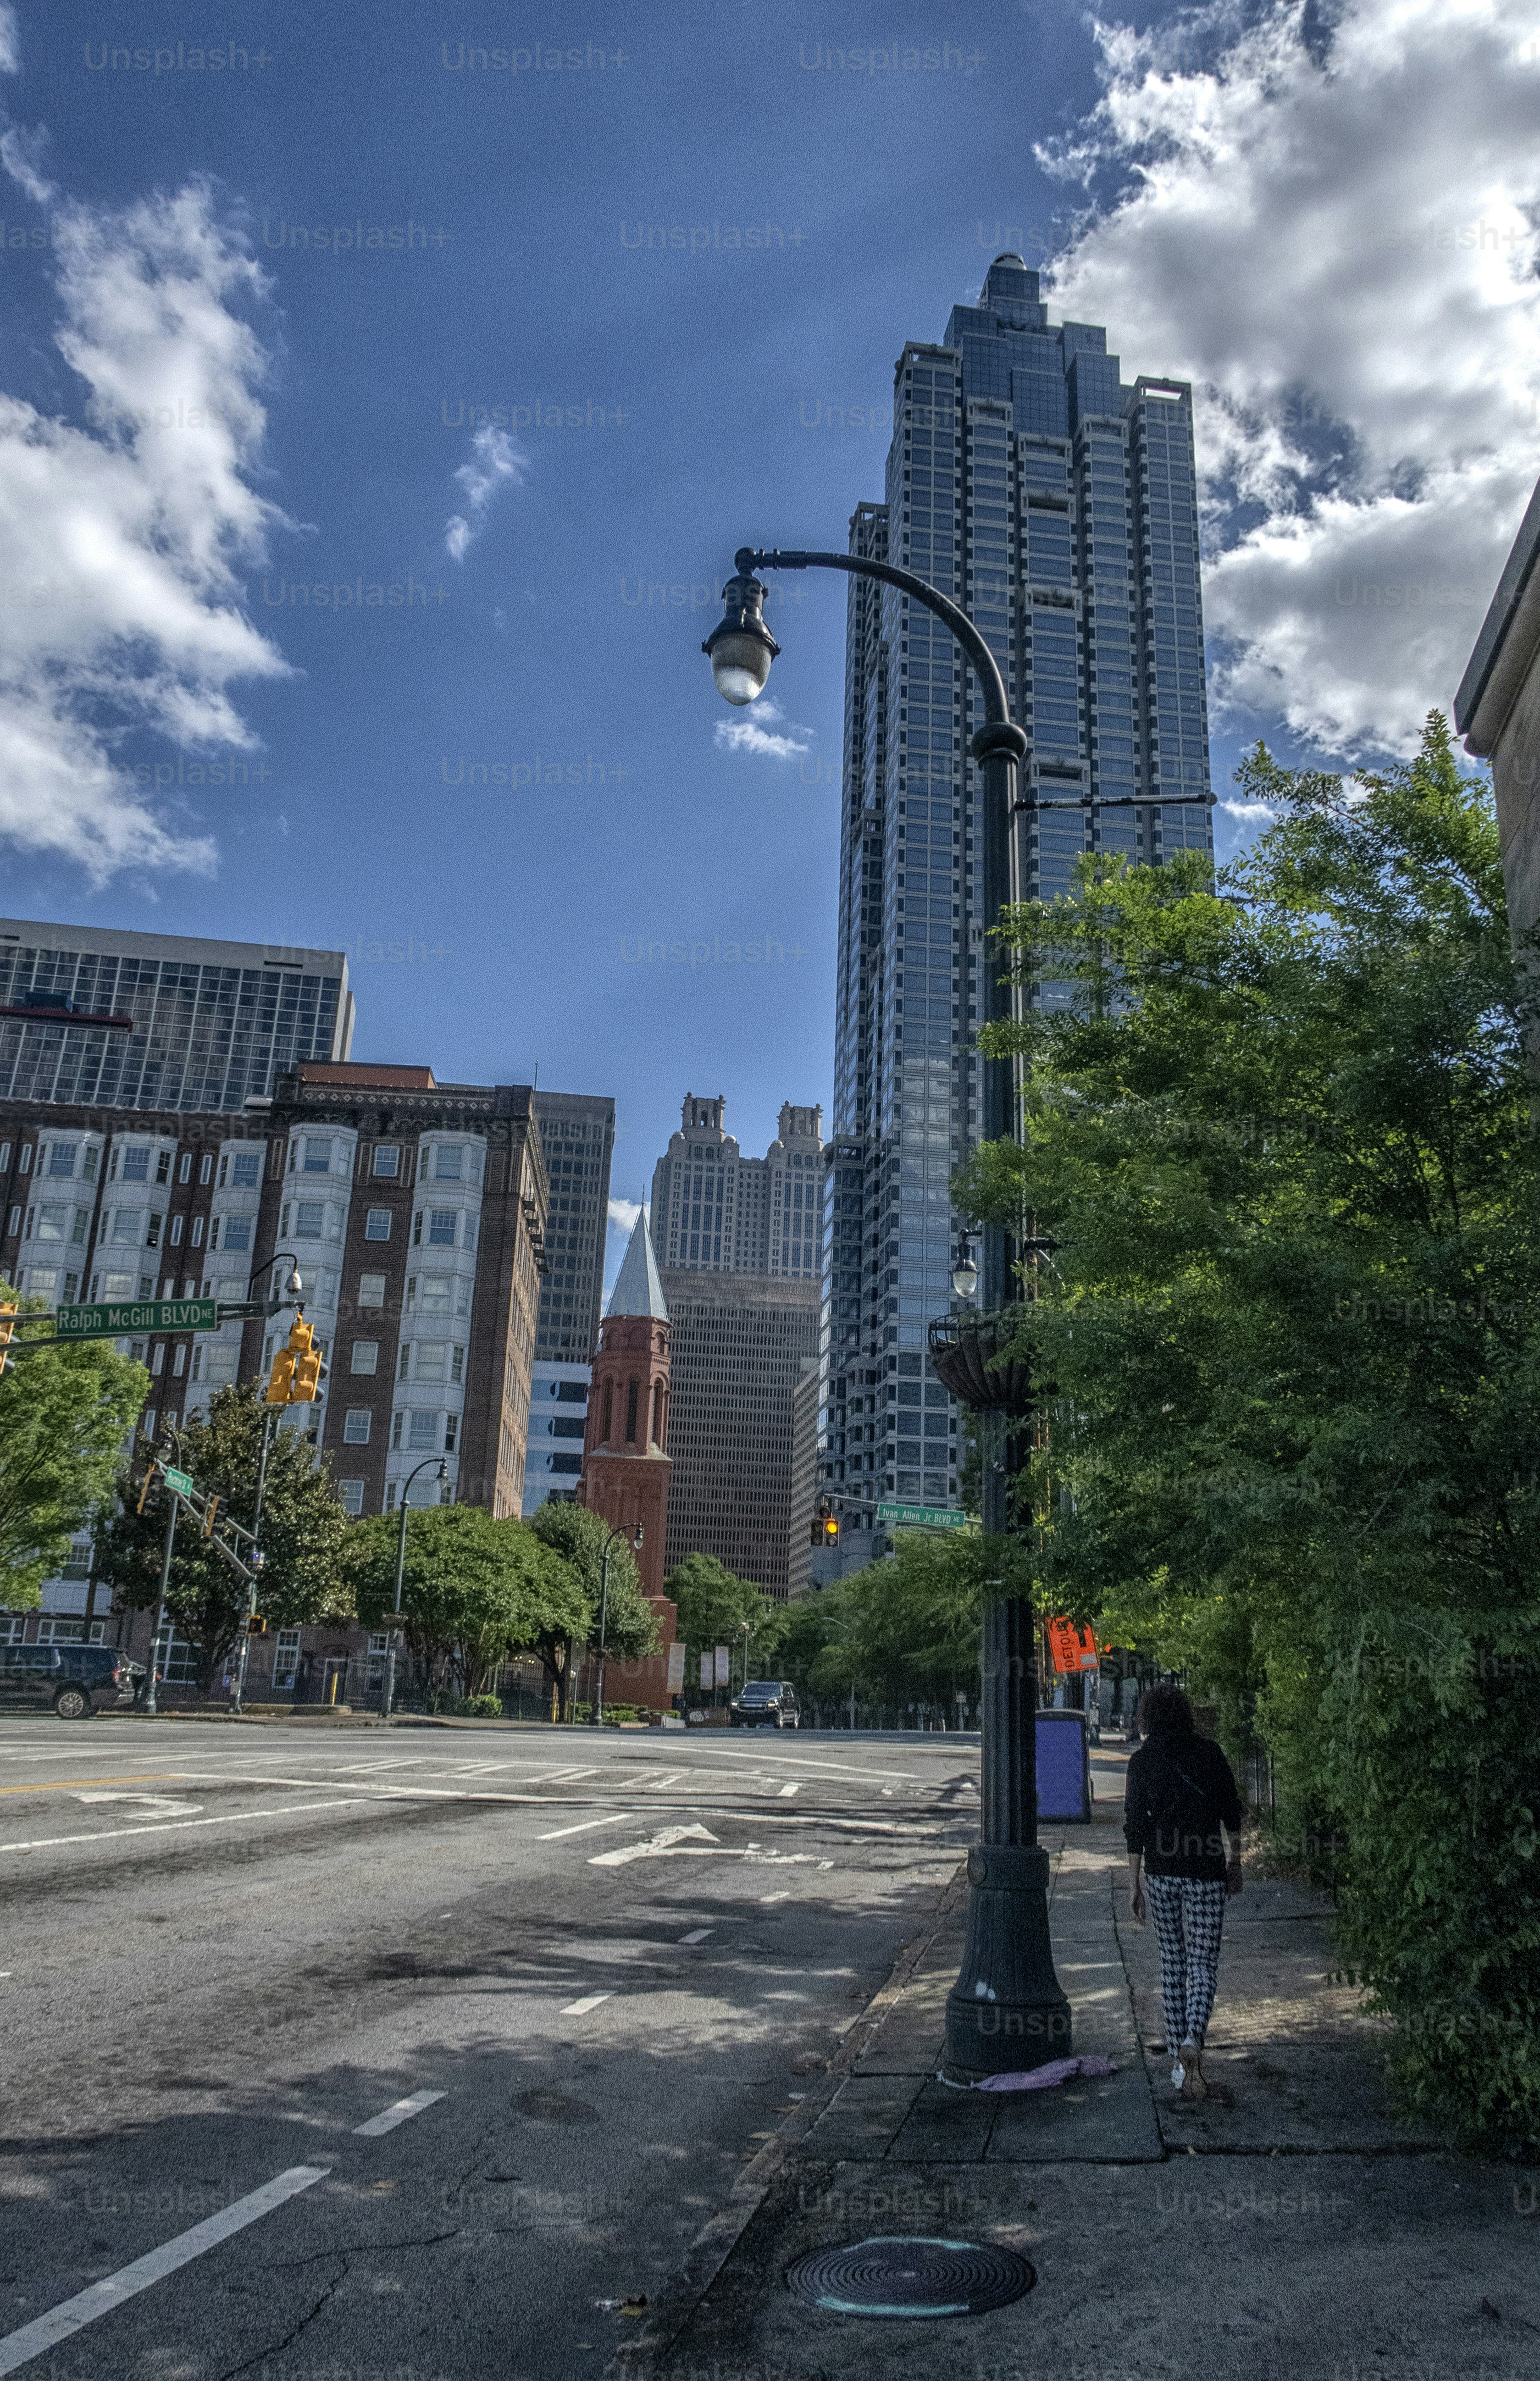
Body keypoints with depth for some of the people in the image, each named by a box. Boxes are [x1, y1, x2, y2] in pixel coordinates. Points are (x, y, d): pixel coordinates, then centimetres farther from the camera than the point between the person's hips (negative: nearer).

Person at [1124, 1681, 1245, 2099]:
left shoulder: (1142, 1760, -2)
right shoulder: (1209, 1753, 0)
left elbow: (1135, 1825, -4)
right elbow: (1232, 1813, 3)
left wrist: (1134, 1881, 1)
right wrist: (1234, 1862, 15)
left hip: (1162, 1872, 1)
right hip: (1206, 1874, -1)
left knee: (1172, 1961, 13)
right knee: (1203, 1963, 3)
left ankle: (1178, 2059, 16)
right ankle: (1193, 2044, -20)